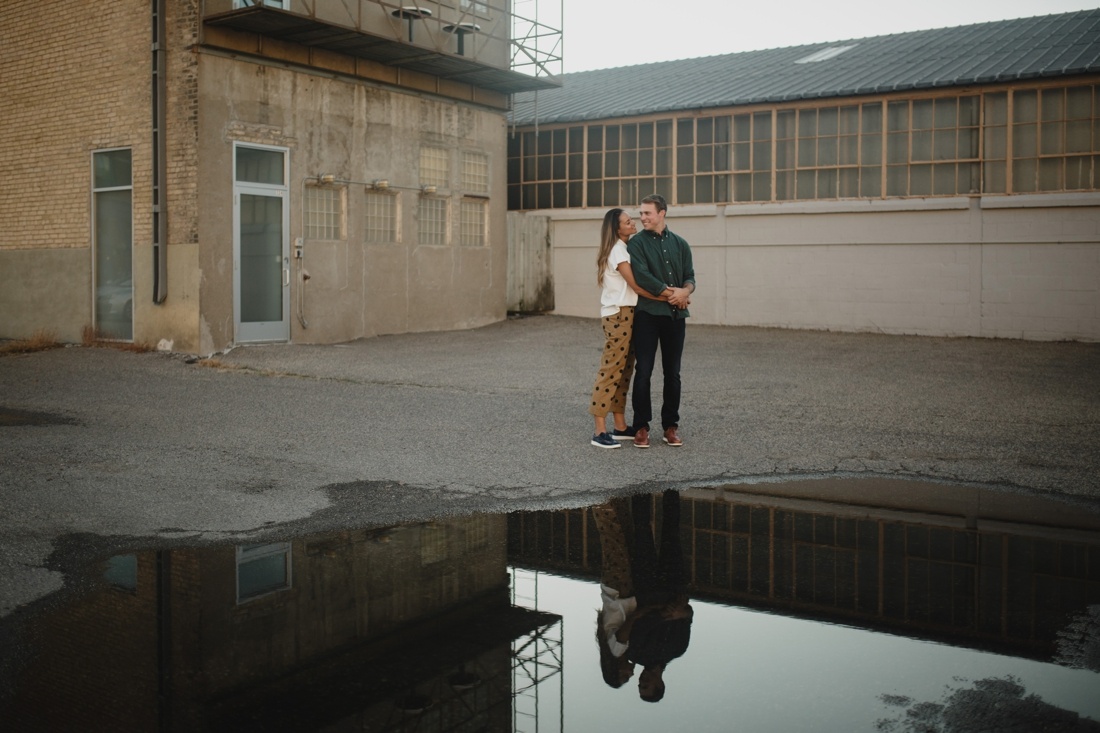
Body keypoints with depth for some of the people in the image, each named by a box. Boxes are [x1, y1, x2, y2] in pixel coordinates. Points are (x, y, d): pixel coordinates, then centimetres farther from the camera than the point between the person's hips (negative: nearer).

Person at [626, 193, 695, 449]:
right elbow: (642, 276, -13)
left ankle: (671, 425, 17)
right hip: (647, 314, -3)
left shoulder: (679, 243, 12)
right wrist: (671, 293, -13)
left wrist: (685, 291, -15)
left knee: (673, 373, 7)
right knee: (643, 372, -4)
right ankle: (641, 426, 5)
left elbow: (690, 277, 7)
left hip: (675, 315, 3)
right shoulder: (637, 243, 0)